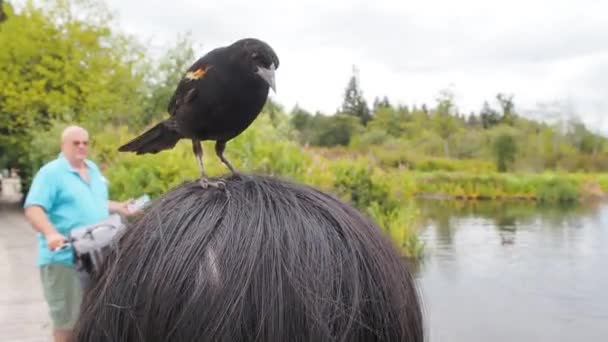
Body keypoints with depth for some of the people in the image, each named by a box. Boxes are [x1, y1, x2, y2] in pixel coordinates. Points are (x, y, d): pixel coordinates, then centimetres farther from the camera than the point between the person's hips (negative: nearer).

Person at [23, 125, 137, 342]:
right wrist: (51, 234, -35)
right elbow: (33, 209, -20)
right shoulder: (51, 173, -10)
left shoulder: (93, 169, 14)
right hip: (64, 257, -7)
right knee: (67, 317, 0)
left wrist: (118, 208, 13)